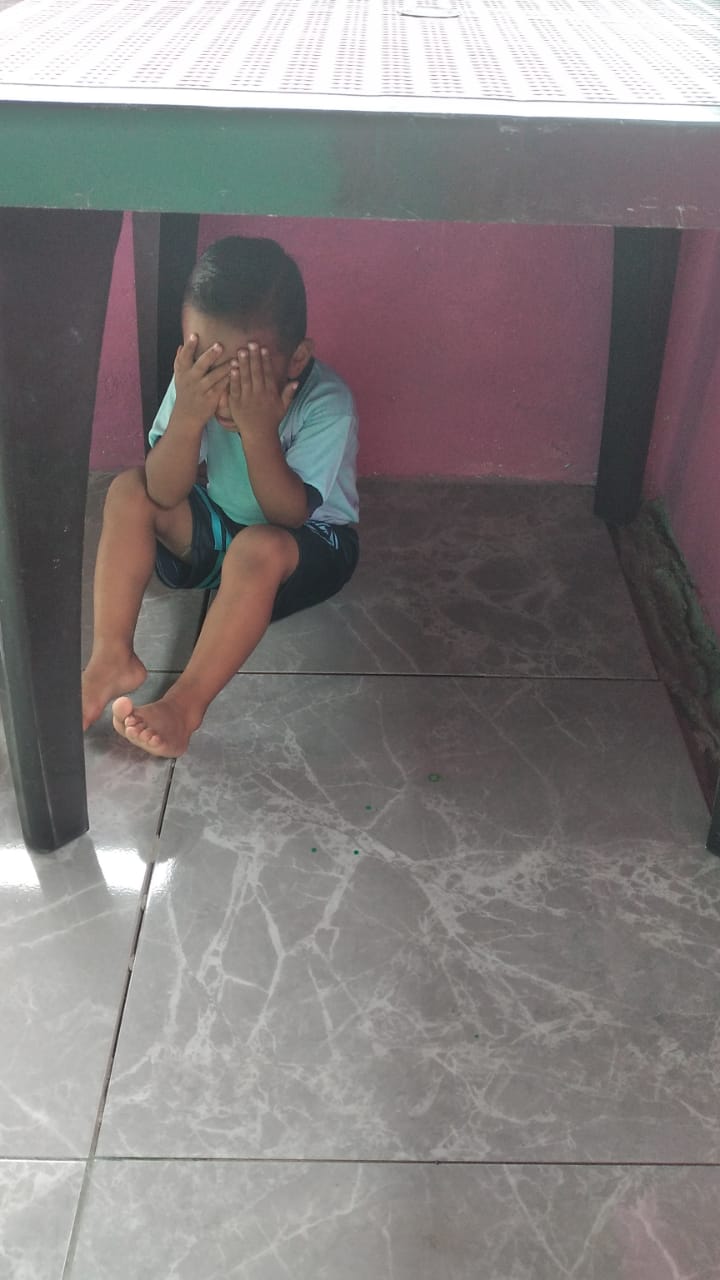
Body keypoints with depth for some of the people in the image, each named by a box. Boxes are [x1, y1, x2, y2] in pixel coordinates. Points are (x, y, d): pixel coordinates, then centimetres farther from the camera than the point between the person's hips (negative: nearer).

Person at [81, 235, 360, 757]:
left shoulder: (327, 405, -28)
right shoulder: (196, 382, -17)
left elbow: (289, 514, -30)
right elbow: (163, 495, -23)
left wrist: (258, 430, -41)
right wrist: (187, 415, -39)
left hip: (309, 541, -4)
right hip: (219, 528, 5)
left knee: (259, 548, -37)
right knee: (128, 490, -16)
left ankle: (186, 703, -30)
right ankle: (112, 658, -21)